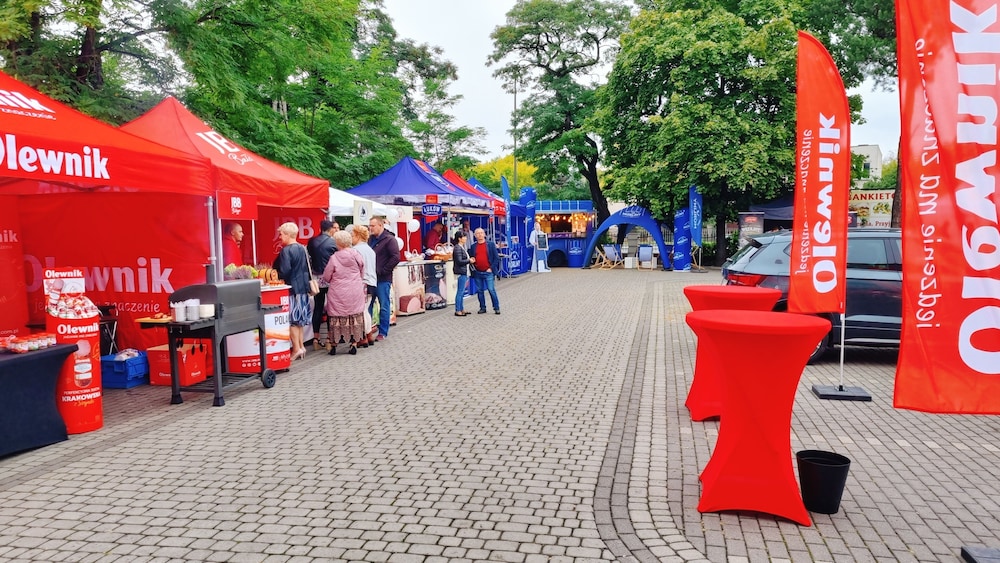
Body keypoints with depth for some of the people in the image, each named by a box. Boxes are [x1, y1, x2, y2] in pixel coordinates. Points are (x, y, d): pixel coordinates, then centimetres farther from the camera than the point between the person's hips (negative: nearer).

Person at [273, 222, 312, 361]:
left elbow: (284, 272, -20)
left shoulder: (286, 251, -15)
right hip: (303, 288, 8)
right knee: (299, 320, 14)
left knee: (292, 320, -2)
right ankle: (301, 346, 17)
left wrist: (276, 276, -3)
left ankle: (296, 348, -3)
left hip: (292, 288, -8)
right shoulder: (303, 249, 9)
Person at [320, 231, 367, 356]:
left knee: (336, 317, 6)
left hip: (338, 293, -3)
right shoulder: (357, 255, -4)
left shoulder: (334, 258, -12)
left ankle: (333, 345, 12)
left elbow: (326, 277, -3)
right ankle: (354, 344, 11)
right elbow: (362, 274, 8)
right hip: (356, 293, 3)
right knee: (355, 316, 9)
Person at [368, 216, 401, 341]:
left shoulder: (389, 239, -8)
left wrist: (382, 271, -15)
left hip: (383, 279, -7)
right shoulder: (371, 239, 13)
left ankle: (383, 332, 10)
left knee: (384, 306, 2)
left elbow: (395, 258, -15)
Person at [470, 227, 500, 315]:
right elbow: (470, 258, 17)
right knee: (480, 291, 8)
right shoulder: (473, 246, 9)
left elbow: (496, 258, 0)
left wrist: (491, 268, -8)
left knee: (491, 290, -5)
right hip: (477, 272, 3)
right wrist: (472, 265, -2)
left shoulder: (491, 244, 2)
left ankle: (496, 307, 4)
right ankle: (482, 307, 18)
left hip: (488, 272, -3)